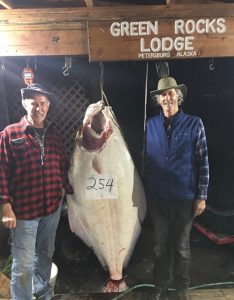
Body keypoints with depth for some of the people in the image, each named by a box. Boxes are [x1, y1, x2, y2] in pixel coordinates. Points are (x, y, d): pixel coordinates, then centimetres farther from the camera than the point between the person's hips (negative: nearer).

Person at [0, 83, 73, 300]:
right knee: (23, 264, 5)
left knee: (45, 255, 23)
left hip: (52, 208, 5)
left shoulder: (53, 134, 6)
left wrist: (67, 190, 10)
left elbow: (62, 167, 11)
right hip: (23, 211, -5)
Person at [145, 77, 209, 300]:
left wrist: (201, 196, -5)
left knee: (181, 245, 15)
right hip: (156, 197, 2)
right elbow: (146, 159, 5)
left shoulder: (194, 124, -6)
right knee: (160, 244, 16)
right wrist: (146, 191, 5)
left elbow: (203, 162, -4)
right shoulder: (151, 124, 1)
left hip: (184, 197, -2)